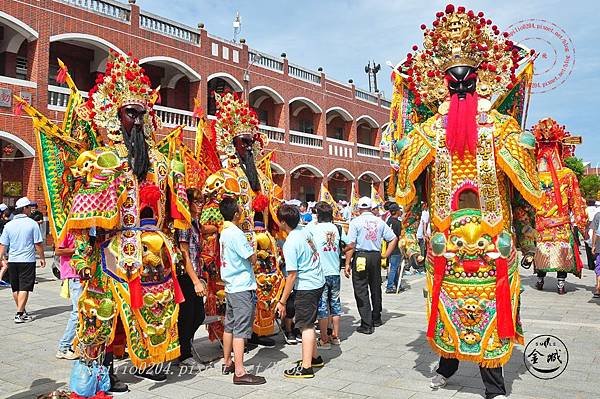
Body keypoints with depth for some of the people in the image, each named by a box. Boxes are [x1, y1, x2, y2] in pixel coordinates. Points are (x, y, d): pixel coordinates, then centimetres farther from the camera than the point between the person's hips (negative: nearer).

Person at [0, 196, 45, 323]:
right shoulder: (32, 224, -8)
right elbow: (38, 244, -7)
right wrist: (42, 258, 4)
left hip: (12, 261, 4)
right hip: (27, 260, -4)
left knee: (16, 289, 16)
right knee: (24, 288, -2)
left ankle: (21, 311, 29)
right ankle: (19, 314, -7)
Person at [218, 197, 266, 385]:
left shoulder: (224, 233, 10)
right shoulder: (236, 233, -18)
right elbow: (252, 258, -16)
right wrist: (252, 252, 1)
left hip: (231, 286, 9)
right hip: (243, 287, -9)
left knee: (229, 326, 17)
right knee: (241, 329, -7)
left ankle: (227, 363, 29)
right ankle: (240, 373, -4)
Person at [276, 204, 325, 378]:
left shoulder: (290, 244, -20)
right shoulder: (305, 232, 4)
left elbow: (292, 275, -20)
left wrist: (282, 301, -15)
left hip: (306, 287, -9)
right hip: (318, 281, 9)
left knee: (306, 326, -2)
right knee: (309, 323, 20)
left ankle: (306, 367, 4)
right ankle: (315, 357, 32)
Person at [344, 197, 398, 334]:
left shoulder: (355, 222, -7)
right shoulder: (379, 221, 5)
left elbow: (351, 245, -12)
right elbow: (394, 239, 6)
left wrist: (347, 263, -9)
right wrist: (386, 255, 10)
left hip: (360, 256, -4)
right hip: (376, 256, 4)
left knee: (361, 291, 1)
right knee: (376, 288, 18)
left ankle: (366, 325, 0)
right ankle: (376, 319, 34)